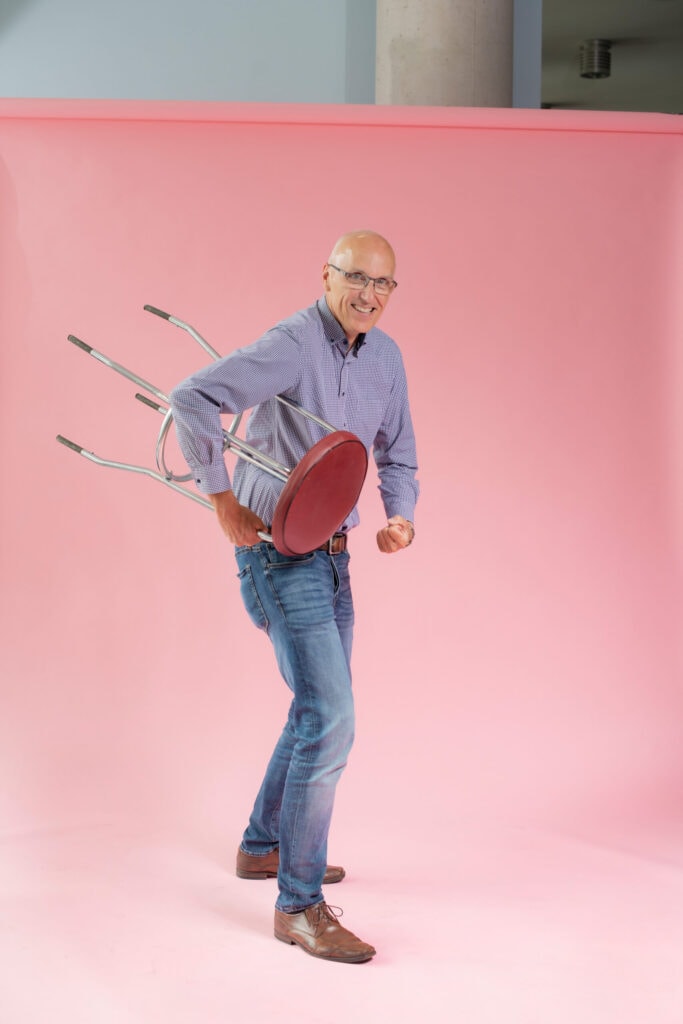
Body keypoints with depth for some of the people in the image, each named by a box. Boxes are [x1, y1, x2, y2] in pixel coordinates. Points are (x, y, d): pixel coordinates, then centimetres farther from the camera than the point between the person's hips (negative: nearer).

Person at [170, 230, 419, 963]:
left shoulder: (385, 357, 7)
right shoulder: (292, 345, -18)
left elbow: (396, 454, 18)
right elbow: (191, 400, -28)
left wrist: (401, 518, -1)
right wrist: (222, 500, -24)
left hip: (331, 554, 9)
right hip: (280, 554, -9)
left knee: (320, 709, 20)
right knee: (329, 718, -14)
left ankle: (263, 846, 38)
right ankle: (298, 904, -6)